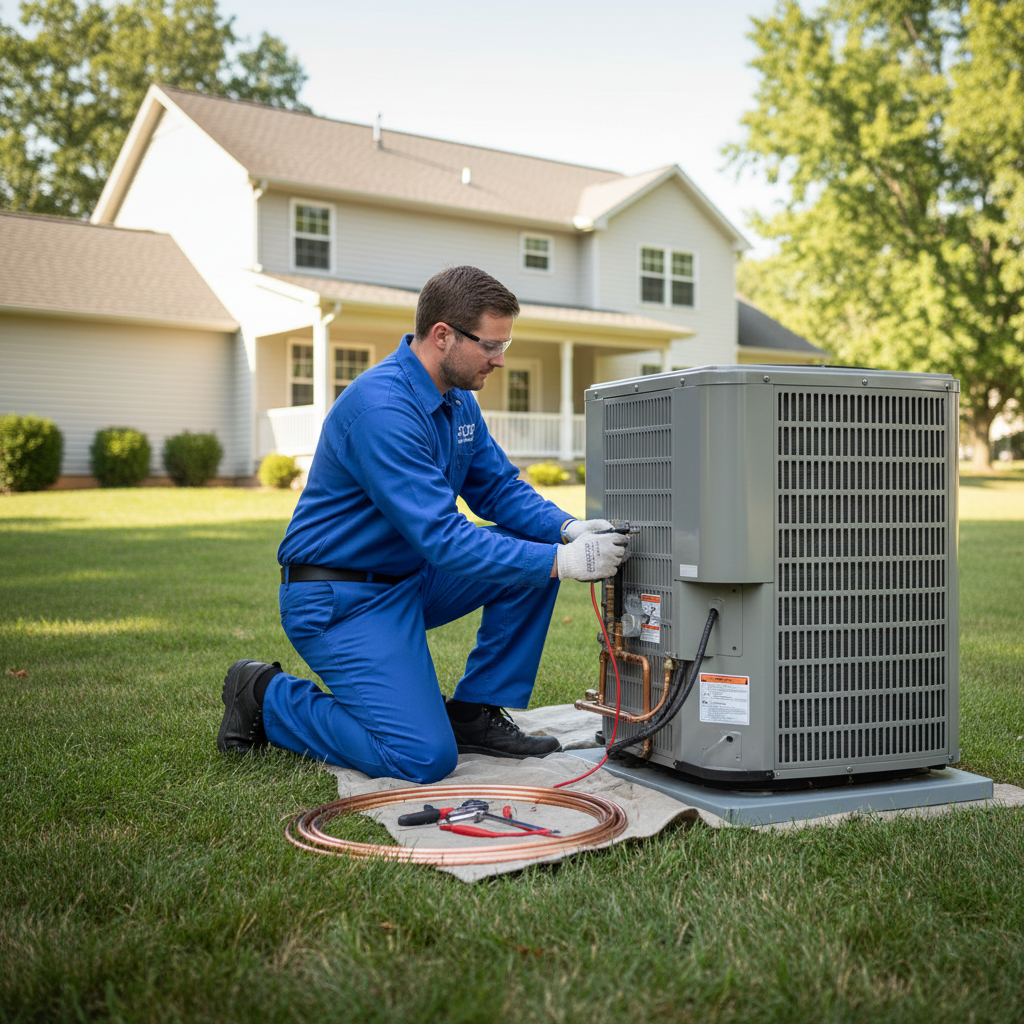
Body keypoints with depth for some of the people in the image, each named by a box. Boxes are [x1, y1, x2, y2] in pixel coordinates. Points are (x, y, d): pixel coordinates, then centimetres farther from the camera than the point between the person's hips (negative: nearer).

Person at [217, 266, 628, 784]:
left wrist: (567, 529, -13)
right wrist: (561, 561, -29)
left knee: (536, 551, -3)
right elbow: (443, 539, -30)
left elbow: (499, 487, 7)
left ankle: (475, 713, 7)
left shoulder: (458, 398, 4)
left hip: (409, 580, 9)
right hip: (339, 600, -9)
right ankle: (268, 699, 4)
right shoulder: (382, 408, -27)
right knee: (426, 757, -16)